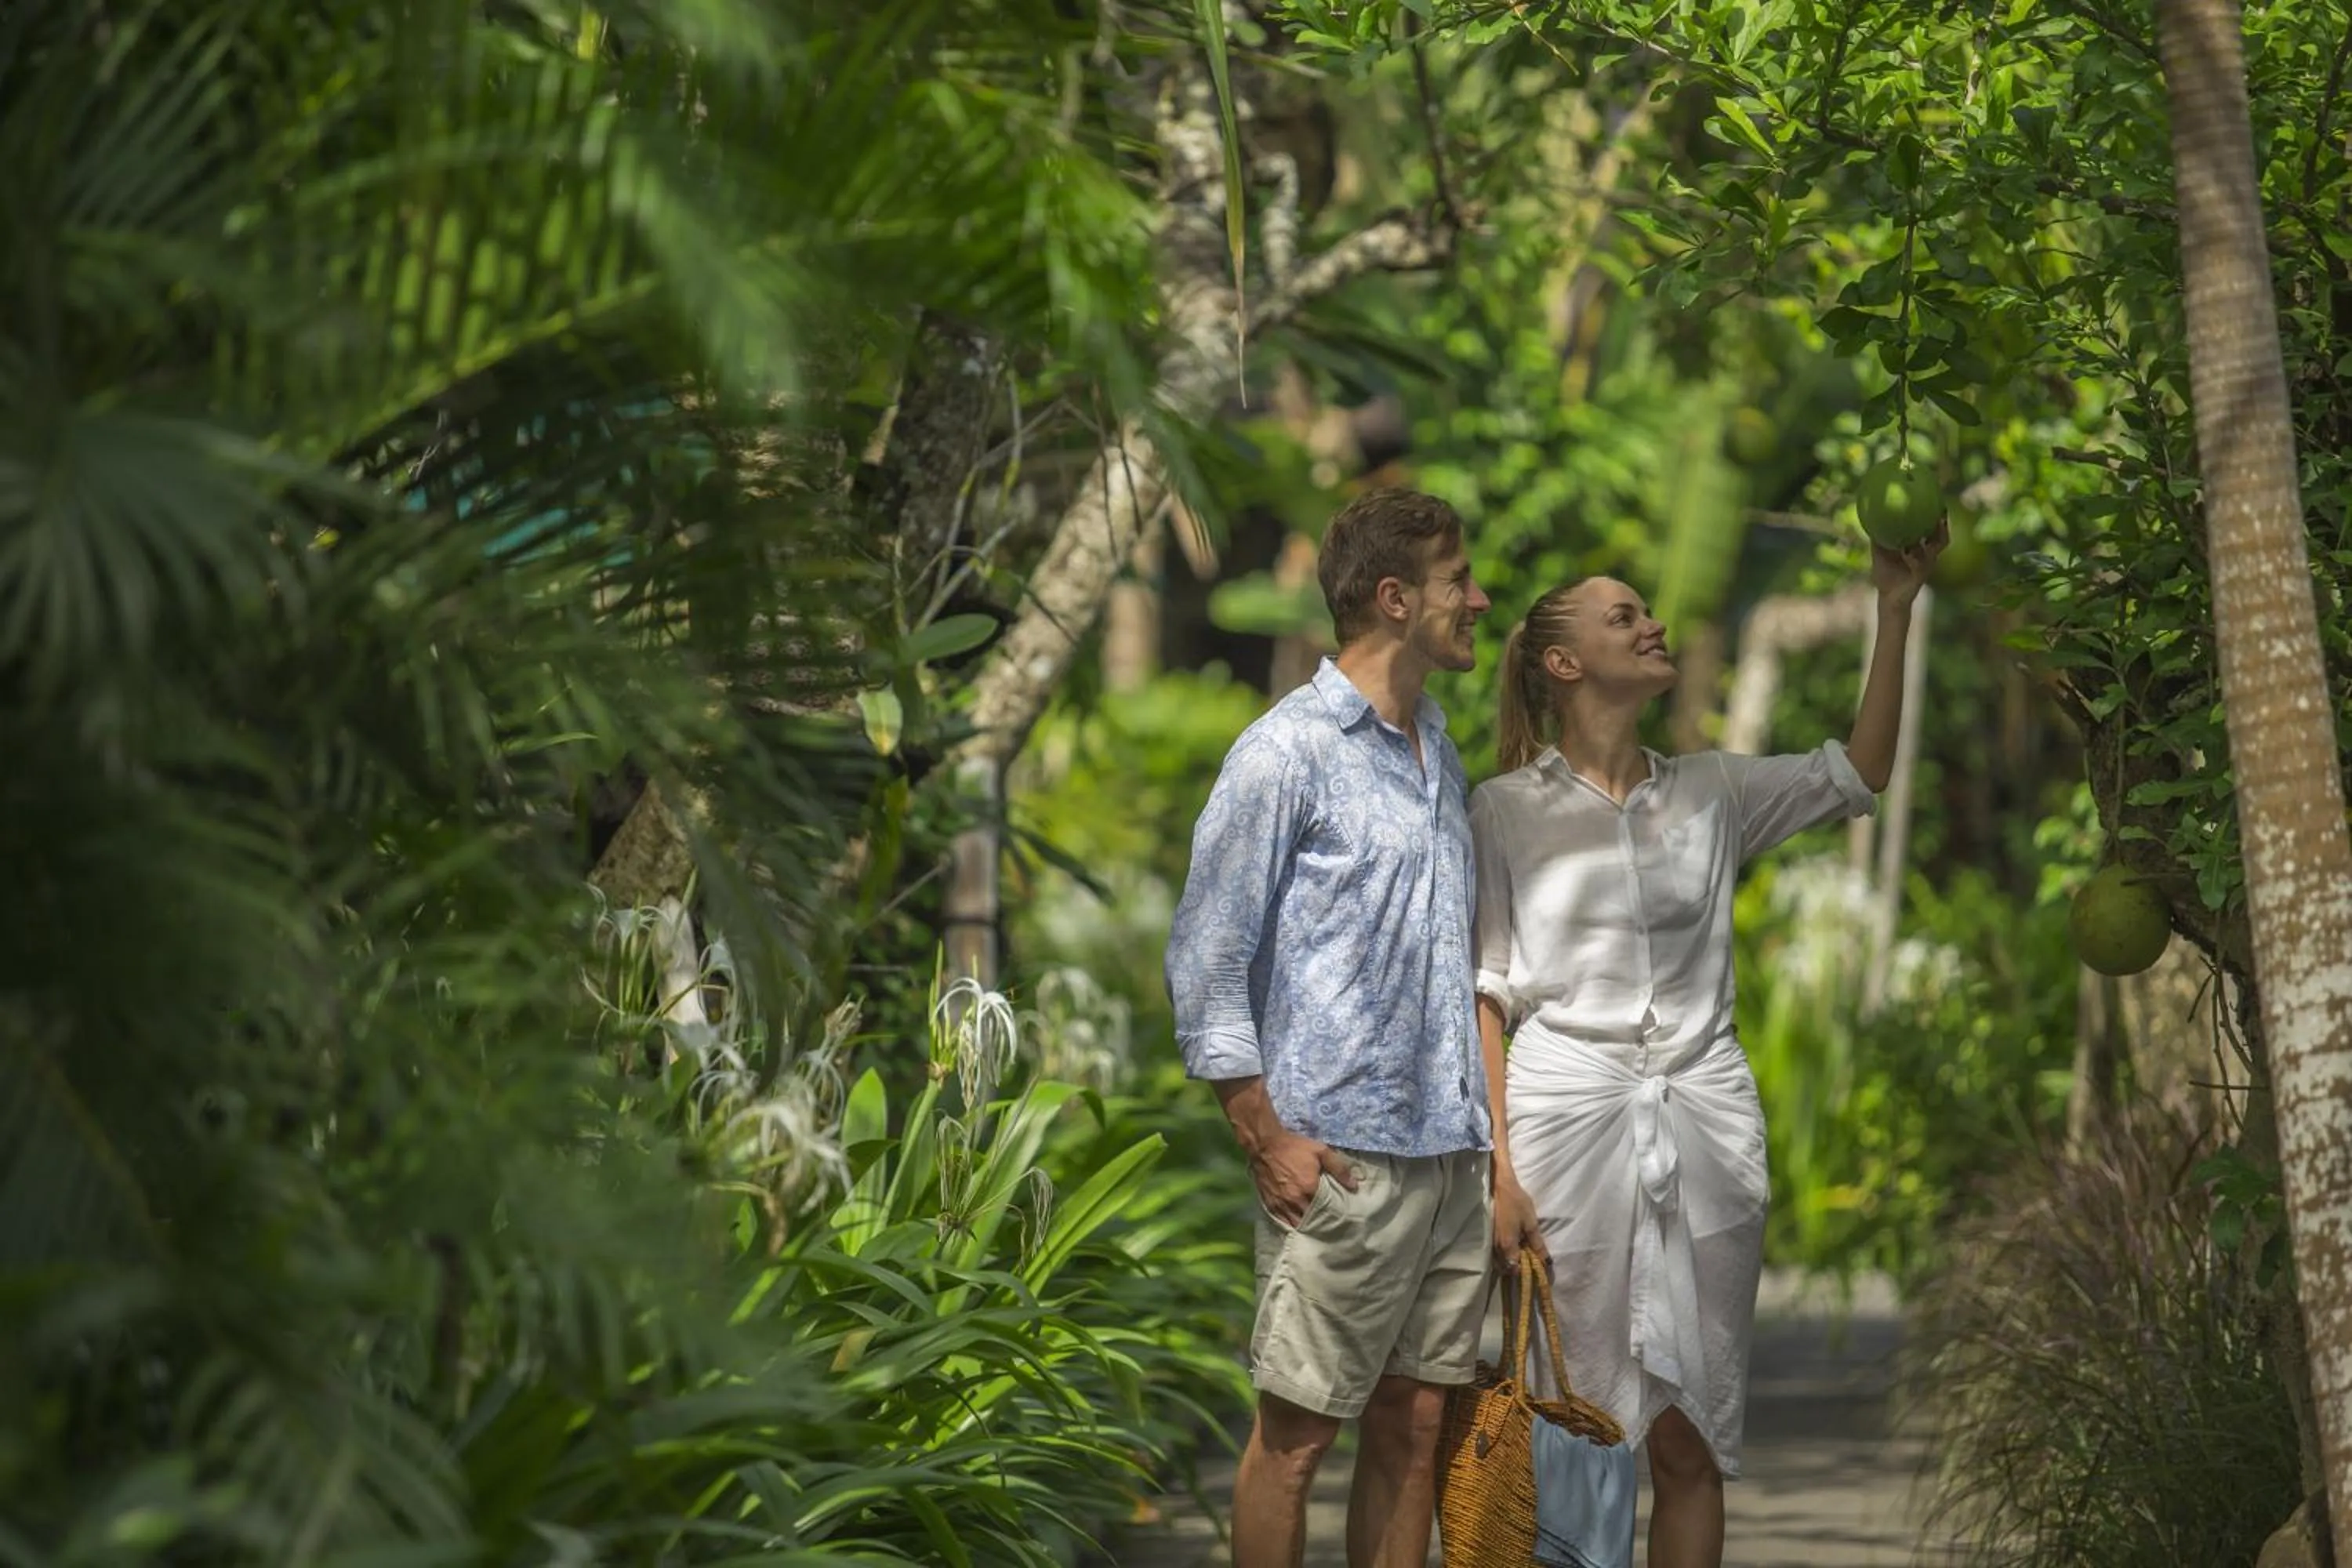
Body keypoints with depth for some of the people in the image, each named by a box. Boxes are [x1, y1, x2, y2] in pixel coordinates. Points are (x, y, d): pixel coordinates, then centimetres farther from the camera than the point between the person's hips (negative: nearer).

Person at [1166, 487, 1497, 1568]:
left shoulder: (1439, 754, 15)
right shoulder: (1287, 756, -8)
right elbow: (1205, 963, -9)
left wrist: (1487, 1124, 15)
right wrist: (1267, 1142, -13)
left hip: (1451, 1156, 7)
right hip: (1344, 1159, -7)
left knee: (1415, 1426, 9)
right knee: (1296, 1432, -2)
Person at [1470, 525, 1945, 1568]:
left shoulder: (1711, 794, 13)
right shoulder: (1506, 811, 3)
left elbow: (1859, 776, 5)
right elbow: (1483, 998, 0)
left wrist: (1895, 609, 0)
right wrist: (1497, 1166, -9)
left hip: (1706, 1127, 3)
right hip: (1568, 1119, -3)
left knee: (1691, 1435, 3)